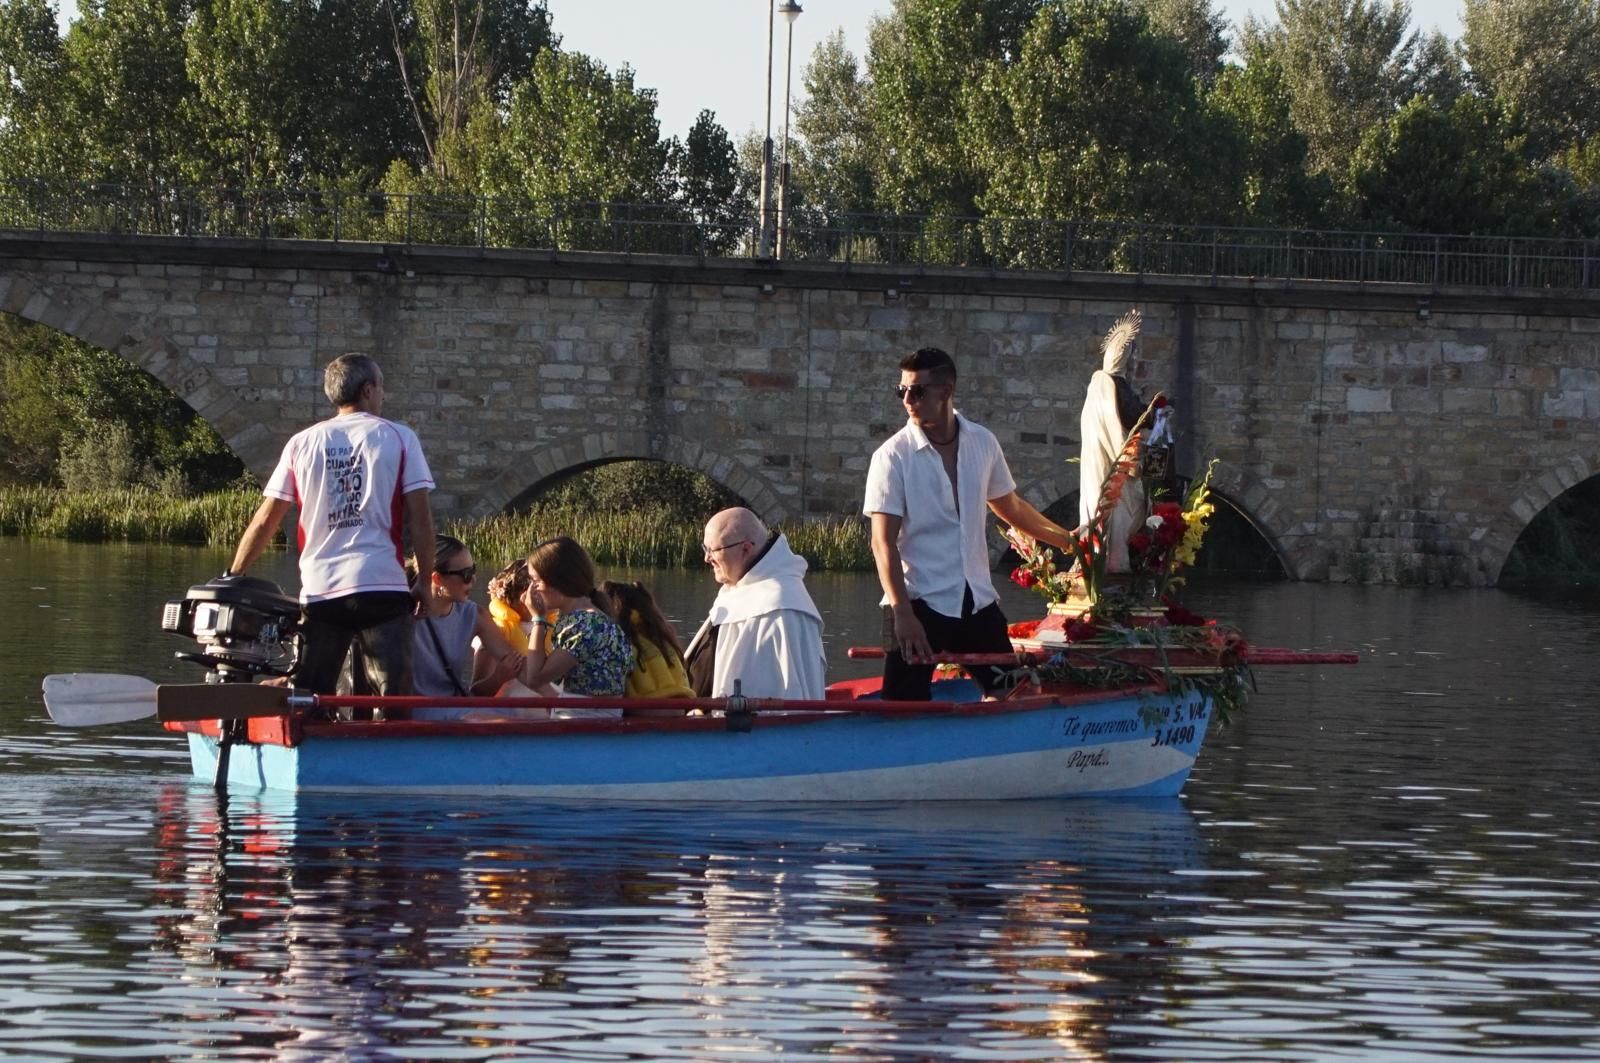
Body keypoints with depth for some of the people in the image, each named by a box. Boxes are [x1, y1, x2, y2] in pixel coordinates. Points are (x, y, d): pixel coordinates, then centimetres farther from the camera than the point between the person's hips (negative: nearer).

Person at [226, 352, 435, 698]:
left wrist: (232, 578, 18)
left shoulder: (302, 444, 10)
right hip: (383, 587, -2)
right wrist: (425, 579, 5)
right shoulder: (399, 439, 3)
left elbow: (265, 521, 9)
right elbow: (419, 515, -3)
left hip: (319, 590, 3)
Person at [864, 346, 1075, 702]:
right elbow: (883, 543, -14)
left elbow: (1009, 506, 22)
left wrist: (1067, 539, 24)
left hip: (979, 602, 5)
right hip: (918, 604, -5)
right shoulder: (894, 456, -9)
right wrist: (902, 613, -23)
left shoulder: (982, 443, 5)